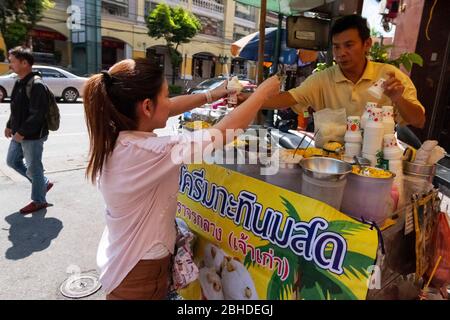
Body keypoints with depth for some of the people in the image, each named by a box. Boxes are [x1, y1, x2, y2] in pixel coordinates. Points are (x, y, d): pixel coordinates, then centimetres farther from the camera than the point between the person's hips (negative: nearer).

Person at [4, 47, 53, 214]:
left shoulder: (36, 85, -20)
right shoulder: (20, 82, 10)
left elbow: (37, 114, -25)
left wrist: (22, 132, -22)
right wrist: (10, 126, 14)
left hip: (33, 136, -10)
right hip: (19, 134, 10)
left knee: (33, 168, 3)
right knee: (12, 161, 21)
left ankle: (38, 201, 21)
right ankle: (44, 183, 32)